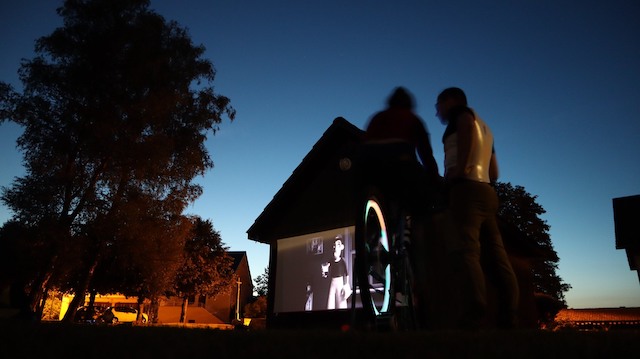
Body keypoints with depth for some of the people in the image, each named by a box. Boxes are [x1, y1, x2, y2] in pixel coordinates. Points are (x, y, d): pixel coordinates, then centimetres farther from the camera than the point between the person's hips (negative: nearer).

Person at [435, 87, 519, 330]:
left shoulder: (460, 113, 11)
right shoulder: (483, 128, 33)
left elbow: (467, 125, -17)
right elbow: (494, 173, 28)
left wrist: (459, 169, -21)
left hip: (467, 188, -9)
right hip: (486, 192, 9)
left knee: (464, 251, -19)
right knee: (496, 257, 1)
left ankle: (473, 318, -30)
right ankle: (509, 319, -2)